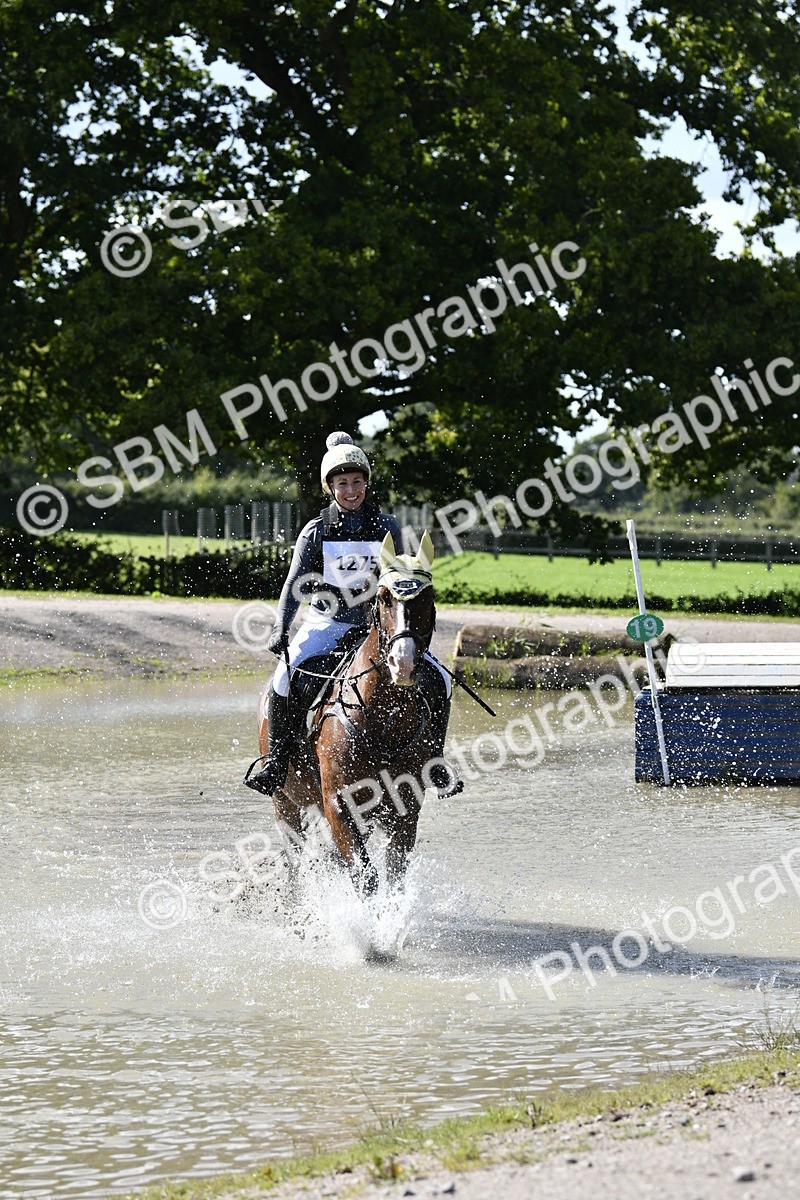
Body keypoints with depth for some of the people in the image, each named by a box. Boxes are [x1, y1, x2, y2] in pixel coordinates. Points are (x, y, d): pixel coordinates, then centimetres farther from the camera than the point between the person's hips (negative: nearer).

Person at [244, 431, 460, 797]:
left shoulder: (387, 527, 3)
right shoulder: (316, 532, -1)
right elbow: (295, 585, -9)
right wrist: (281, 628, -24)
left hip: (377, 624, 1)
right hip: (326, 625, -1)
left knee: (438, 680, -15)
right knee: (285, 678, -28)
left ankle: (434, 760, 3)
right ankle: (277, 761, -11)